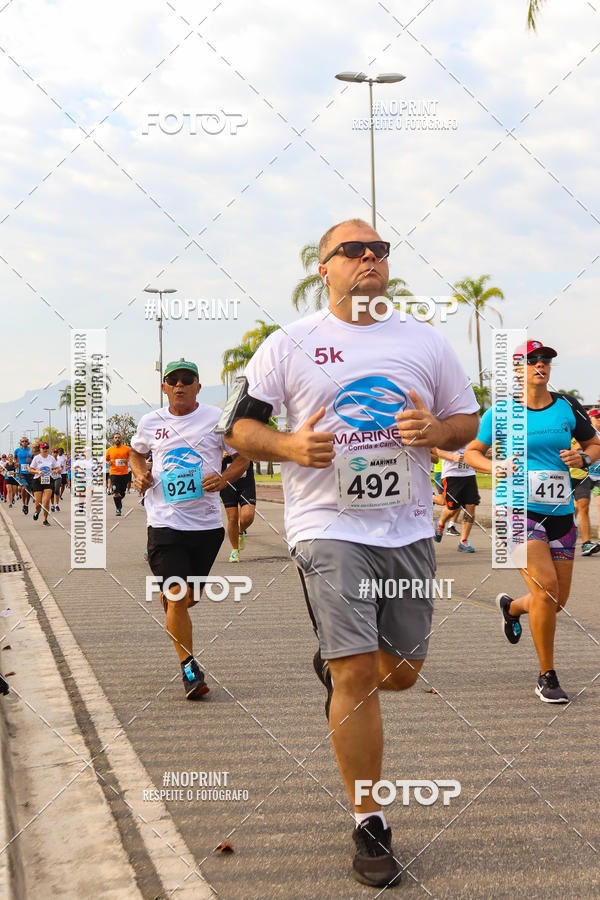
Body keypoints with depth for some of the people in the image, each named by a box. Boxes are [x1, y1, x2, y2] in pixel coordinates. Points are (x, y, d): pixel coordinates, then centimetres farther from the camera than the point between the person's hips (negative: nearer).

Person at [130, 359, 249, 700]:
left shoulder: (217, 418, -1)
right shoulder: (150, 422, 5)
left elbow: (243, 457, 6)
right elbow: (136, 452, 25)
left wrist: (224, 479, -13)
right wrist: (140, 475, 4)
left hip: (207, 522, 1)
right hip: (165, 521, 0)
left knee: (189, 597, 12)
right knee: (177, 597, -11)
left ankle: (166, 598, 49)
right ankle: (189, 667, 2)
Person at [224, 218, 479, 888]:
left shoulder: (425, 341, 9)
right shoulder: (290, 344, 1)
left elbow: (468, 421, 15)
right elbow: (240, 425, 3)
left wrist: (435, 430, -8)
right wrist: (292, 446, -16)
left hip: (409, 526, 4)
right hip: (329, 526, -4)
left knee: (401, 672, 12)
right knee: (359, 671, -9)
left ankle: (332, 669, 48)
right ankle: (369, 826, 5)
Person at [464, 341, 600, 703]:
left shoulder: (568, 408, 6)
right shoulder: (500, 413, 0)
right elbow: (471, 451, 11)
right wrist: (494, 466, -9)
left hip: (560, 511, 4)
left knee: (557, 601, 7)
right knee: (546, 588, -20)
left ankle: (511, 606, 43)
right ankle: (547, 677, -4)